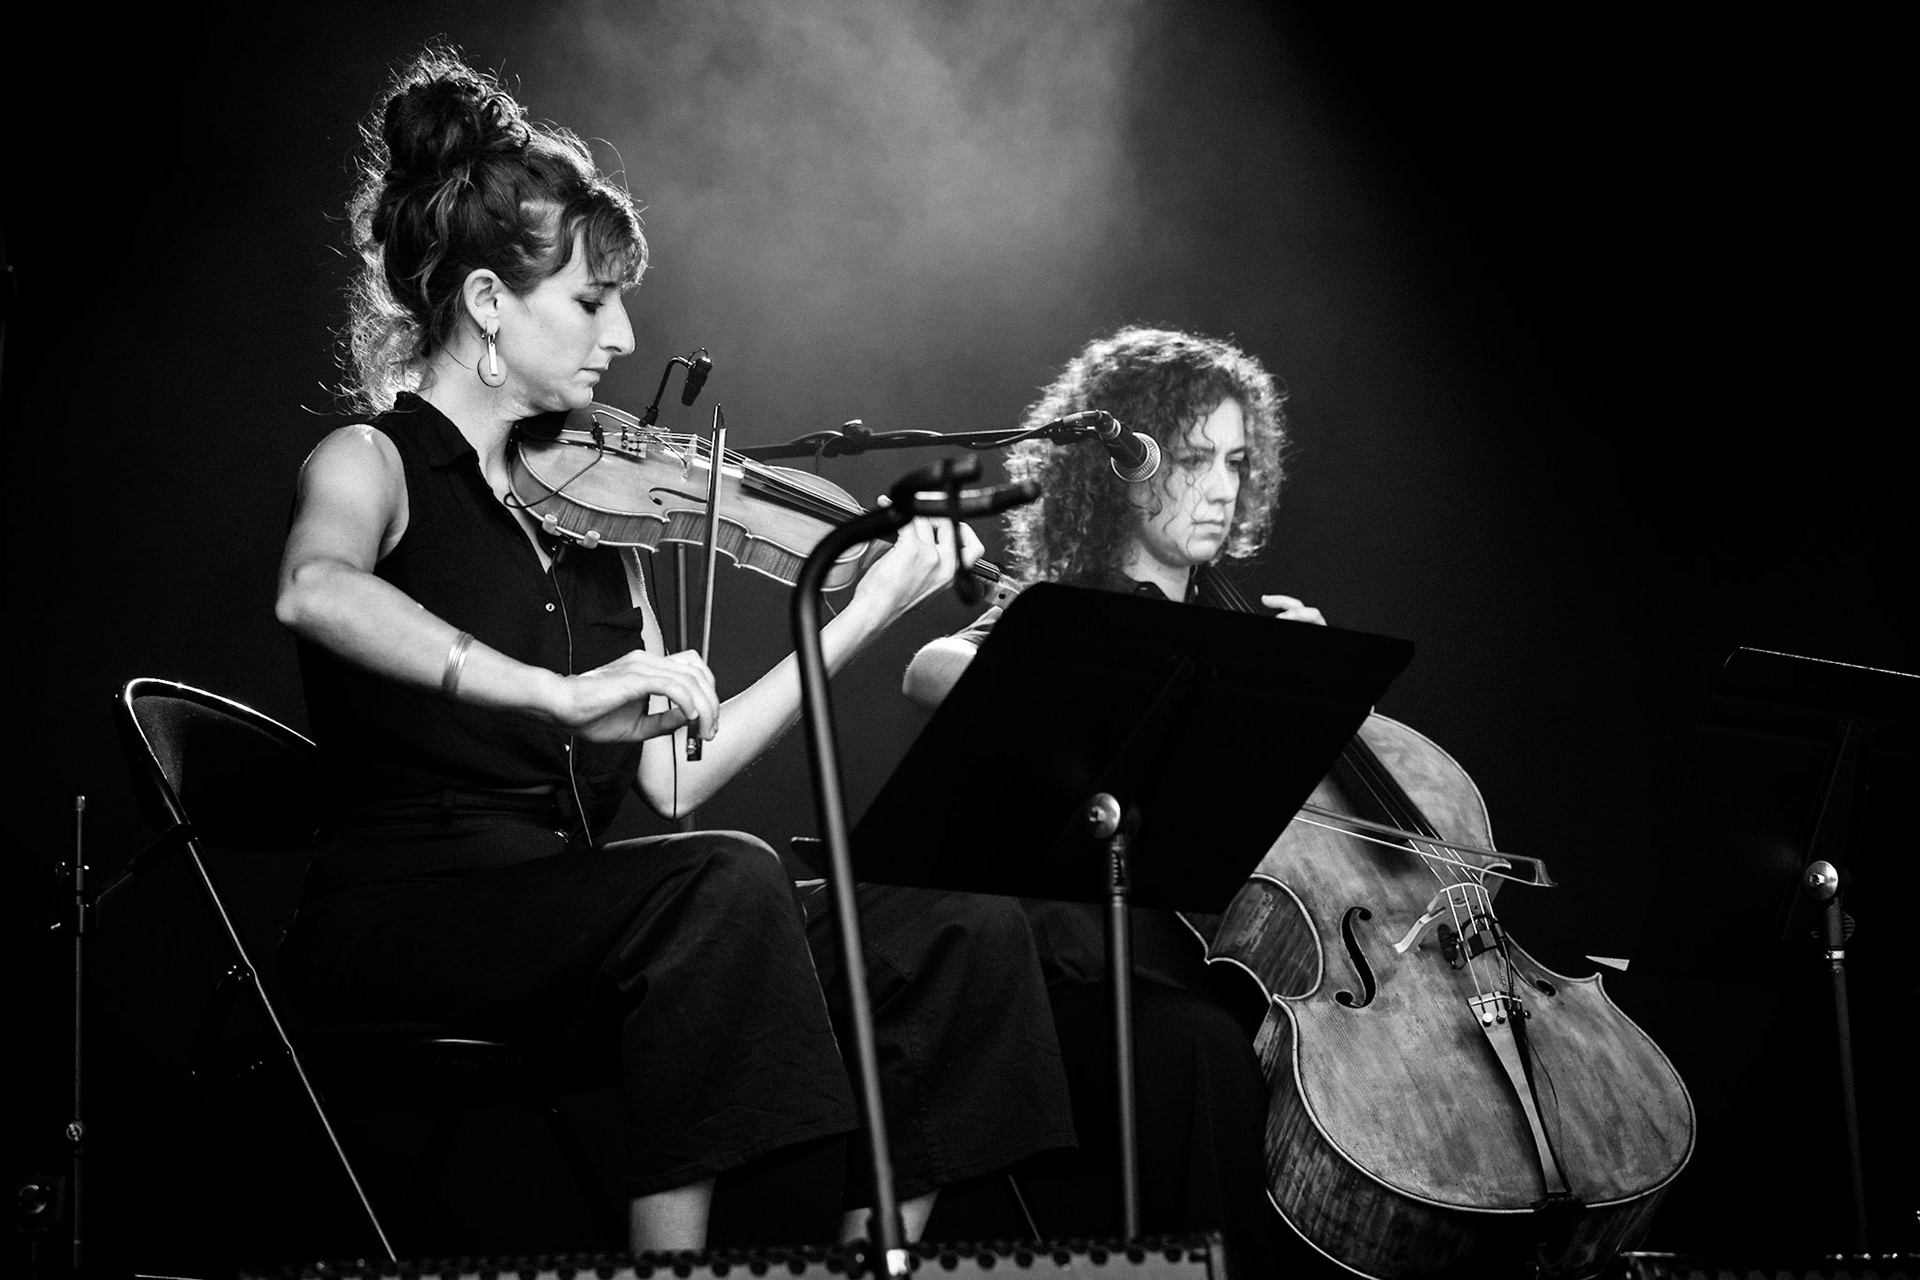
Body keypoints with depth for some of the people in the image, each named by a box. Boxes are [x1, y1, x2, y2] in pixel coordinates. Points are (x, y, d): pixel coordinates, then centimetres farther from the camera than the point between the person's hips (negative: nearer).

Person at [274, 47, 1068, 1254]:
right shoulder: (371, 465, -3)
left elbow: (677, 777, 8)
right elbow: (316, 590, -30)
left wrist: (868, 613, 4)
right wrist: (563, 693, -40)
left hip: (572, 910, 6)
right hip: (404, 919, -6)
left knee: (970, 926, -10)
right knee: (725, 879, -34)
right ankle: (679, 1244, -28)